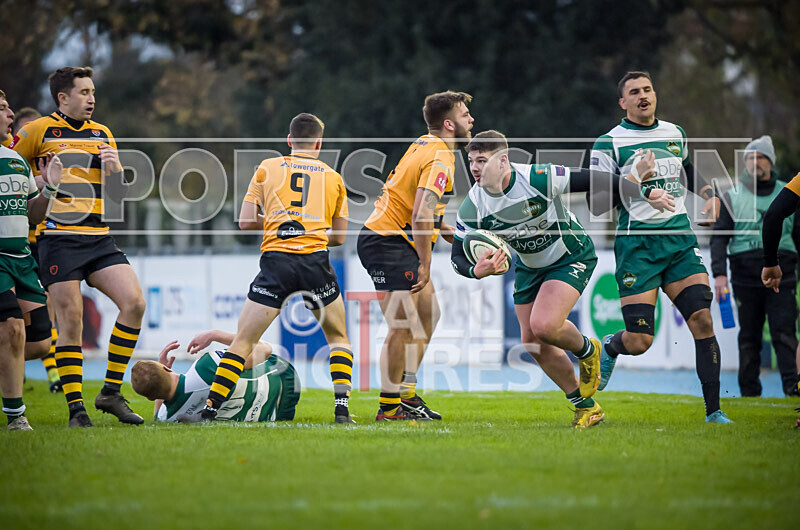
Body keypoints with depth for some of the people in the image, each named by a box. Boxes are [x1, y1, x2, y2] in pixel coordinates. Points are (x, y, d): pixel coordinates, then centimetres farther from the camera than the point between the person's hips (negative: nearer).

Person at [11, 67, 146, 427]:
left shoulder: (102, 134, 16)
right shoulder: (39, 131, -1)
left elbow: (117, 194, 17)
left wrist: (115, 168, -2)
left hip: (99, 240, 5)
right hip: (59, 240, -5)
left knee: (134, 302, -10)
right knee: (70, 322, -8)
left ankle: (111, 392, 0)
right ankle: (76, 408, 0)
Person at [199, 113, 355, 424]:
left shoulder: (268, 168, 12)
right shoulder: (333, 178, 16)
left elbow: (245, 221, 9)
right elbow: (339, 237, 19)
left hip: (276, 260, -1)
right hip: (316, 262, 1)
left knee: (243, 341, 5)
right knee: (338, 337, 19)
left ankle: (209, 410, -3)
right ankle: (342, 407, 5)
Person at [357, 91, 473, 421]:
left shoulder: (425, 145, 12)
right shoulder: (439, 160, -19)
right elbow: (421, 215, -29)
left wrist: (445, 231, 18)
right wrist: (425, 264, -27)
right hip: (388, 243, -11)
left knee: (428, 315, 15)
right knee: (404, 327, -11)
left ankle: (405, 394, 19)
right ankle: (388, 408, -5)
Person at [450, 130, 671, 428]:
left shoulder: (538, 178, -29)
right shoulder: (472, 206, -17)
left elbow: (596, 181, -22)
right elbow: (458, 256, -13)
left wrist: (644, 194, -22)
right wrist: (477, 270, -37)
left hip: (571, 258, -6)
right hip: (529, 266, 6)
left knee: (544, 325, -25)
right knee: (532, 343, 1)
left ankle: (587, 351, 10)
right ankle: (585, 406, 19)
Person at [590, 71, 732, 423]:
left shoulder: (674, 134, 14)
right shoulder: (610, 143, -2)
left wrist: (710, 195, 18)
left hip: (680, 239, 4)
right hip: (637, 243, -4)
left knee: (702, 319, -11)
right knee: (639, 341, -9)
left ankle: (713, 411, -4)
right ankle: (607, 349, 28)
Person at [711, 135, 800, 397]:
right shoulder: (733, 198, 10)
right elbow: (719, 238, 6)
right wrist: (719, 274, -7)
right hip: (746, 279, 1)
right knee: (749, 337, 4)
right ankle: (749, 391, 8)